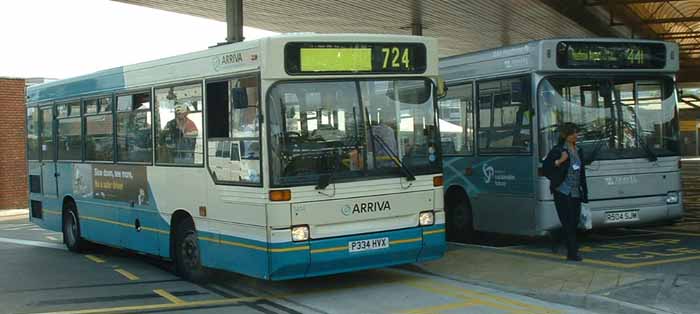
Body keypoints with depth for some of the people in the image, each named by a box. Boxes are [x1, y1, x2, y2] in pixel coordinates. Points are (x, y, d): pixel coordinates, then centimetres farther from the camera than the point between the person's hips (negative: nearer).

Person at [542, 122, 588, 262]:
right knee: (568, 224, -5)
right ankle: (572, 253, 0)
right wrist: (559, 161, -20)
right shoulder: (558, 150, -6)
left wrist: (584, 192, 16)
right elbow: (545, 167, -9)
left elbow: (582, 173, 19)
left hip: (576, 193, 7)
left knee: (574, 223, 8)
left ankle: (555, 236, 34)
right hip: (563, 192, -6)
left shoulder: (578, 151, 14)